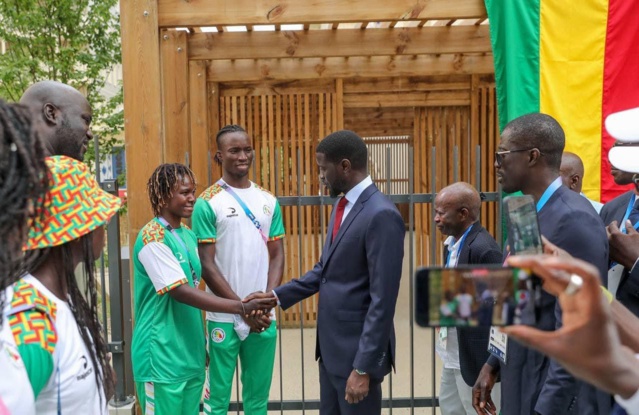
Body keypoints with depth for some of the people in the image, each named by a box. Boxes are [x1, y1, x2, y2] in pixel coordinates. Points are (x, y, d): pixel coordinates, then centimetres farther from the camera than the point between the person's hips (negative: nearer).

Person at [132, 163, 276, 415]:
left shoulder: (189, 235, 8)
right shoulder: (153, 238, -16)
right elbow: (181, 292, -23)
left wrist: (200, 345, 16)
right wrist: (241, 308, -27)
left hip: (190, 355, 7)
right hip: (162, 358, -7)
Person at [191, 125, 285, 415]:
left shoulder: (268, 201, 7)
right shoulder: (208, 203, -6)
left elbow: (277, 255, 7)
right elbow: (207, 265, -9)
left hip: (264, 316, 4)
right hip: (224, 317, -3)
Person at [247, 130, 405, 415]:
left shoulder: (382, 215, -22)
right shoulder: (342, 205, 8)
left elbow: (383, 301, -23)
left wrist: (363, 367, -21)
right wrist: (278, 295, 10)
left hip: (358, 349, -9)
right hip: (331, 344, 9)